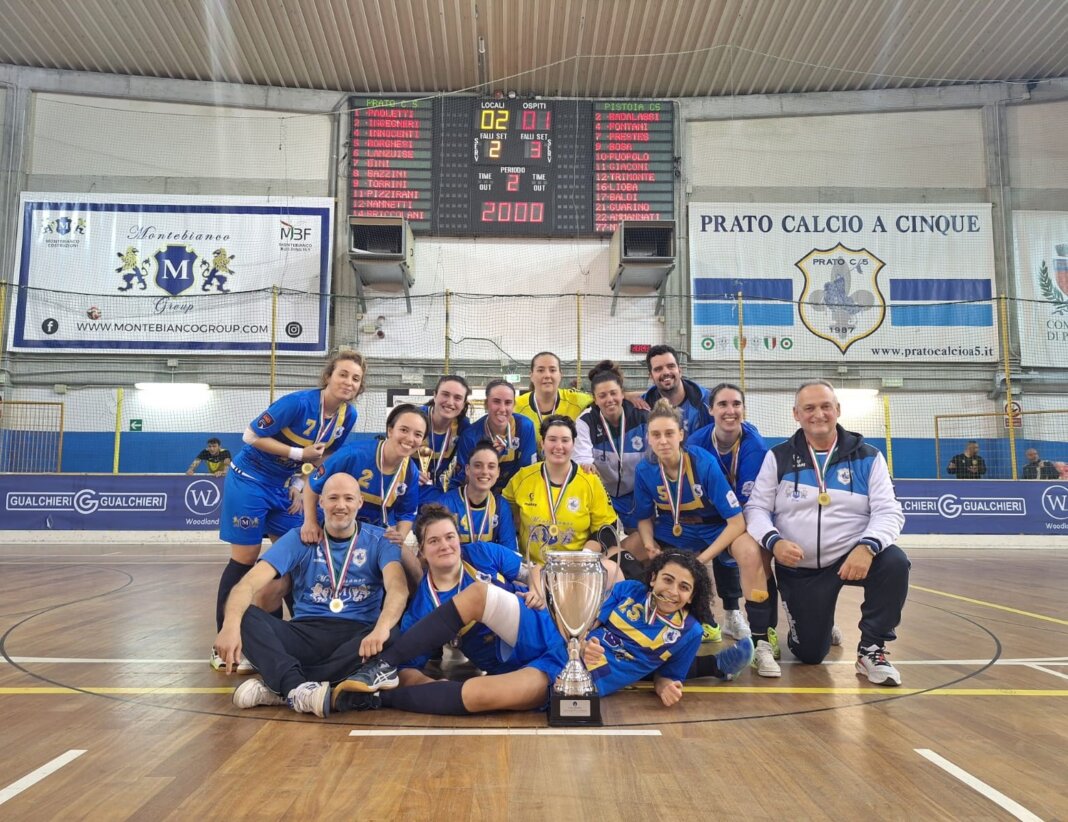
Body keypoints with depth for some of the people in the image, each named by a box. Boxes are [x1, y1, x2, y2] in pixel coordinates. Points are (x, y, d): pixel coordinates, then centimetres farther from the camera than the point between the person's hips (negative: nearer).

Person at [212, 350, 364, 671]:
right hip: (250, 479, -7)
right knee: (245, 559, -3)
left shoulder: (348, 416, -5)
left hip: (286, 486, 7)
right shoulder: (298, 402, -25)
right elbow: (252, 435, -20)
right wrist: (300, 453, -24)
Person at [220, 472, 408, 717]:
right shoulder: (299, 538, 4)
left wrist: (382, 627, -39)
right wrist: (231, 624, -31)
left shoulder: (379, 541, 2)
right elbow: (250, 582, -9)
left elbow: (398, 587, -16)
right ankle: (299, 688, -39)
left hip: (356, 636, -1)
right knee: (245, 617, -23)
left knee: (390, 637, -35)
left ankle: (279, 687, -28)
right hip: (305, 634, 1)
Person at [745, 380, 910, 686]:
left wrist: (868, 546, -30)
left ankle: (871, 649, -10)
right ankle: (817, 622, 40)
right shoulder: (778, 457, -1)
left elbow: (889, 512, -9)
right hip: (799, 569, 0)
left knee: (895, 563, -32)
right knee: (809, 654, 1)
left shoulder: (867, 457, -2)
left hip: (853, 557, 0)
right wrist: (773, 541, -25)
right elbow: (756, 509, -3)